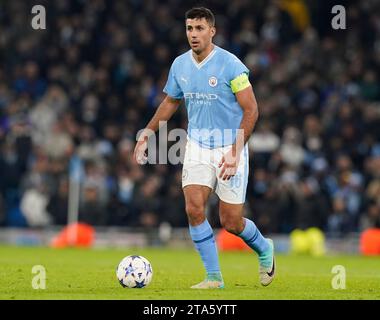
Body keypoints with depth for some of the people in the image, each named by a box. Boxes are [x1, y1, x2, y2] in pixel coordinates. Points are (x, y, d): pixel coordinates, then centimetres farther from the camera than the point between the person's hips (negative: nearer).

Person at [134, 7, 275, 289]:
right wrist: (147, 133, 11)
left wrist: (235, 152, -20)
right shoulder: (180, 65, 1)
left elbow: (251, 110, -14)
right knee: (194, 209, -12)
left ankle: (264, 249, 31)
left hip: (229, 149, -4)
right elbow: (170, 102, 19)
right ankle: (214, 277, -1)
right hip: (197, 147, 4)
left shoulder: (230, 65, -15)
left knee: (231, 222, -2)